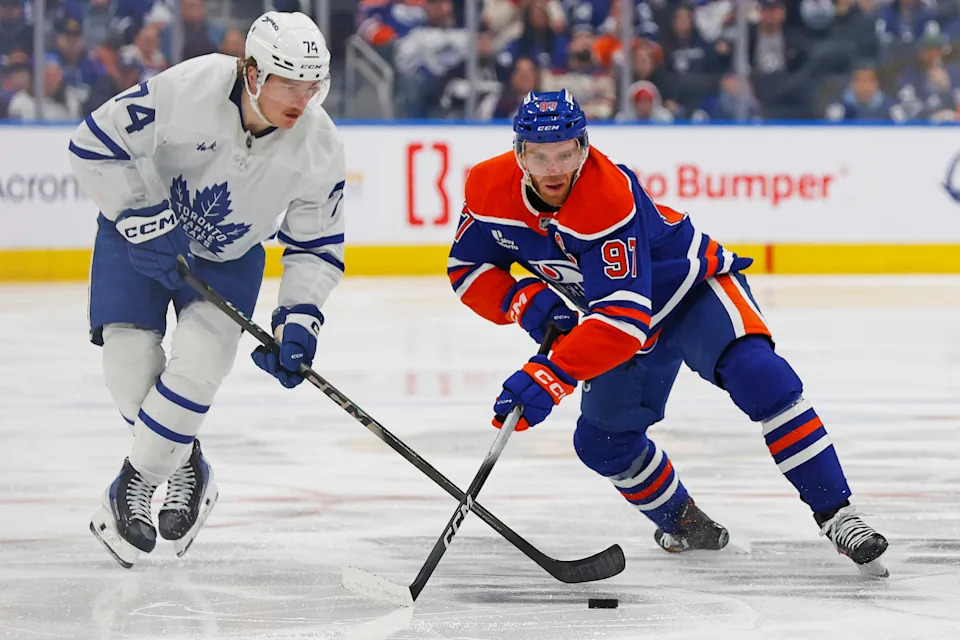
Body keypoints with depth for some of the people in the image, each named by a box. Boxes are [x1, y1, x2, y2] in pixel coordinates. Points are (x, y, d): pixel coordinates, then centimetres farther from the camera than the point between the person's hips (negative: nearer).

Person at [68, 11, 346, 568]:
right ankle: (184, 469, 18)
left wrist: (300, 318, -20)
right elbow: (96, 145, -23)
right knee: (131, 364, -12)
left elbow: (317, 247, -8)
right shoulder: (187, 90, -32)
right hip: (140, 226, -1)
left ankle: (137, 483, 2)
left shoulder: (319, 148, -20)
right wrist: (145, 221, -24)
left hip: (229, 255, 2)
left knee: (200, 364, -21)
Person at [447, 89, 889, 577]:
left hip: (695, 289, -7)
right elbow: (468, 269, -4)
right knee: (604, 440, 3)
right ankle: (681, 521, 31)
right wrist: (523, 300, -24)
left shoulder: (609, 199, -37)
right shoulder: (491, 189, -18)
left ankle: (834, 514, -30)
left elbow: (621, 319, -44)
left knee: (757, 373, -30)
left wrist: (549, 377, -52)